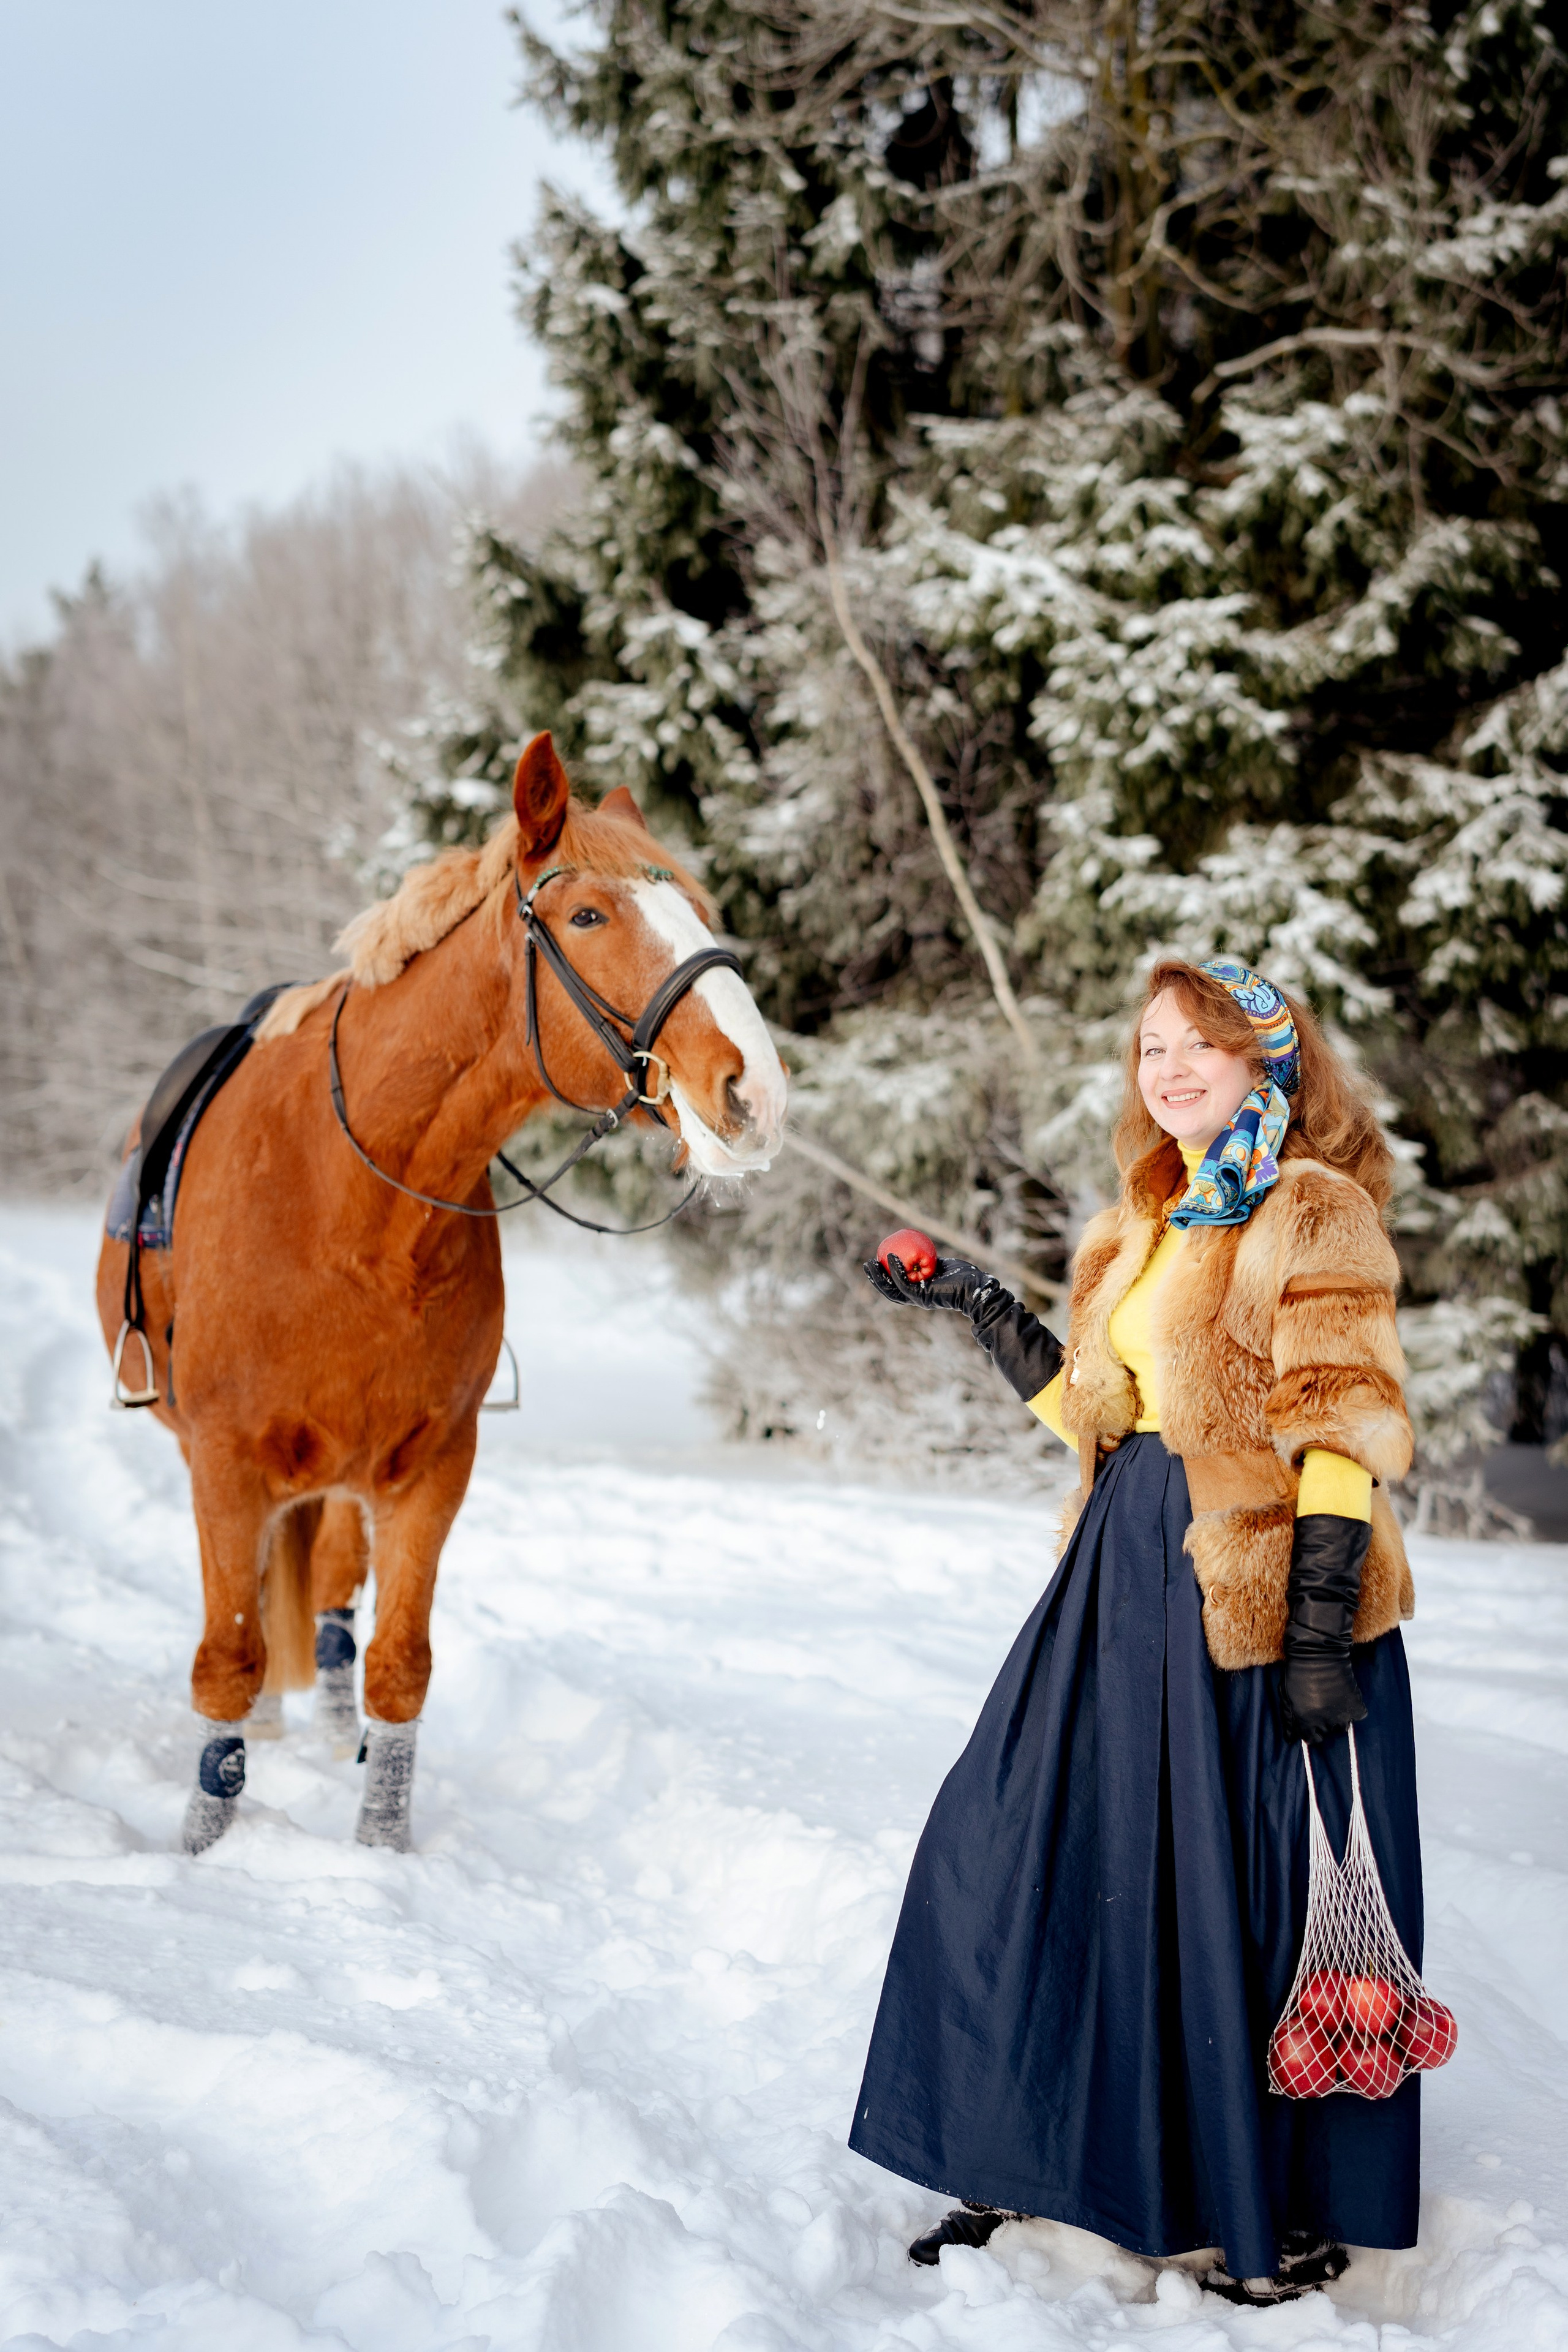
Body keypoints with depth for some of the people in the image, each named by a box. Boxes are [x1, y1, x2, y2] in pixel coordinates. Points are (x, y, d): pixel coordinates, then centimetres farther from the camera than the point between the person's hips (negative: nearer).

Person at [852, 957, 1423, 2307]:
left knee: (1267, 1897, 1)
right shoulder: (1149, 1225, 16)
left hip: (1263, 1587, -8)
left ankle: (1300, 2218, 17)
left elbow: (1342, 1432, -15)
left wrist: (1320, 1628, -21)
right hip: (1135, 1579, 8)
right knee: (1040, 1843, 9)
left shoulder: (1312, 1212, -9)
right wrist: (980, 1308, 14)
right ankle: (1037, 2160, 26)